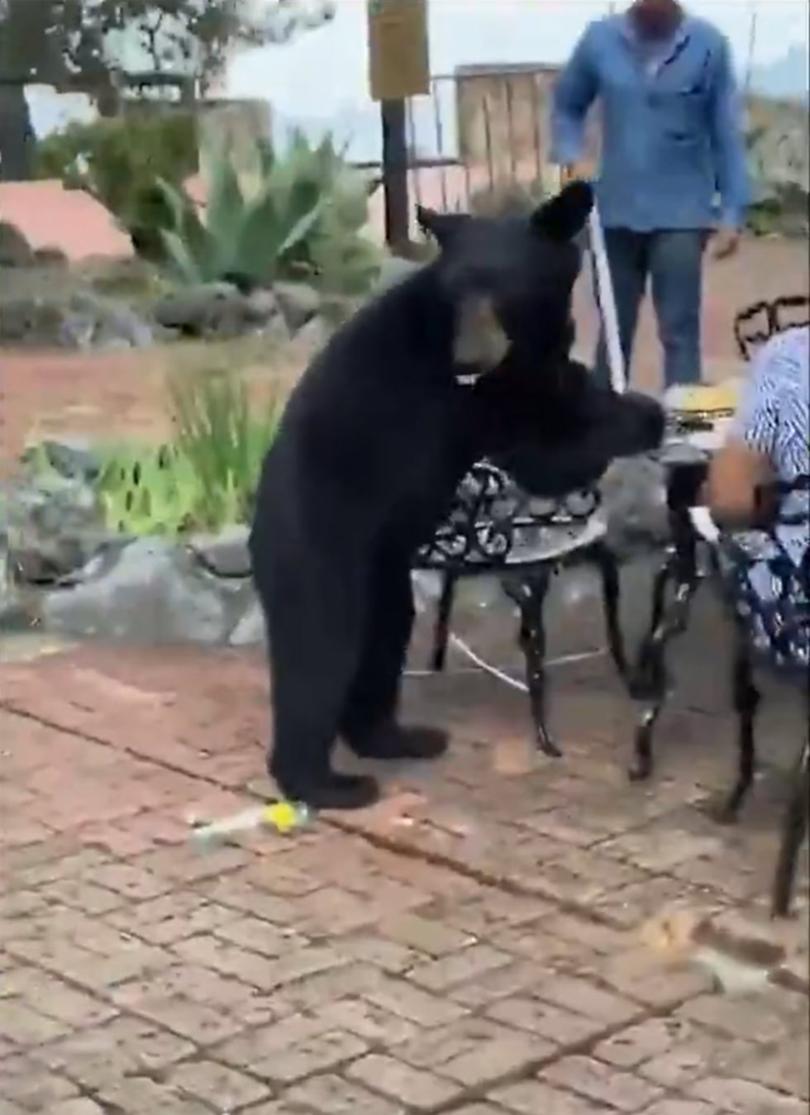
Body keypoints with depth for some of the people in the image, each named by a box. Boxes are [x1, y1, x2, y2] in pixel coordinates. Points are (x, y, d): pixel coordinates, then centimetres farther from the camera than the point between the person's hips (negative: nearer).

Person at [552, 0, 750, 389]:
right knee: (614, 327, 14)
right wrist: (571, 156, -6)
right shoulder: (600, 39, -3)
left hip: (682, 213, -2)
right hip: (616, 211, 2)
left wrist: (732, 212, -6)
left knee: (679, 331, -1)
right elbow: (566, 106, 12)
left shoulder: (707, 45, -7)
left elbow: (726, 134, -3)